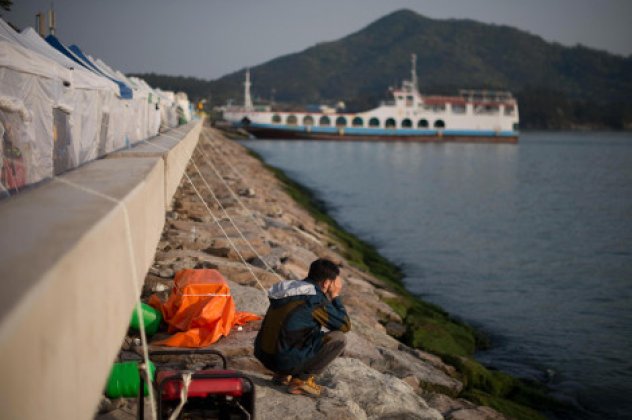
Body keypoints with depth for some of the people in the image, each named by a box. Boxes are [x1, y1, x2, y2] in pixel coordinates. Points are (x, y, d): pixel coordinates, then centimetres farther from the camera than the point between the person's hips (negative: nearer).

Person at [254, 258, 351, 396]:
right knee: (339, 338, -5)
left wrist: (329, 298, 22)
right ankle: (302, 379, -3)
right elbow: (345, 325, -3)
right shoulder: (315, 298, -12)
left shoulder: (288, 288, 12)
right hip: (288, 361, -9)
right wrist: (335, 296, 7)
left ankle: (283, 374, 17)